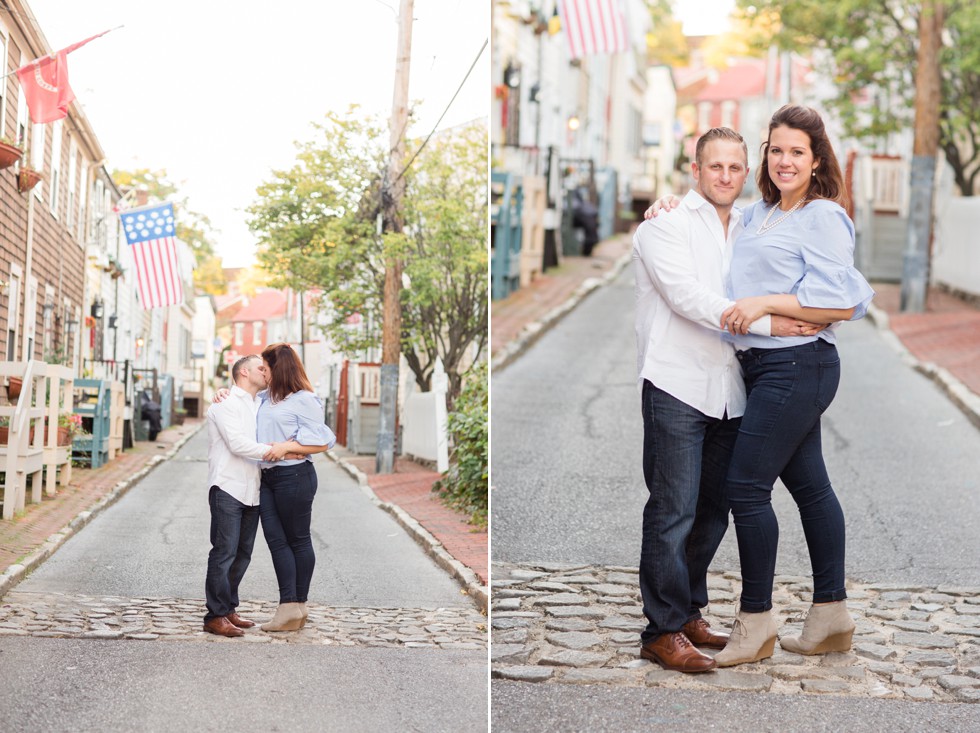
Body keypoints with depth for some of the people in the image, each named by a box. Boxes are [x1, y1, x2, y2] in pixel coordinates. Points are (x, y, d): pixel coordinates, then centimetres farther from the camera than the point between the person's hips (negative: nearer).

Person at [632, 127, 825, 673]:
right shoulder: (666, 222, -3)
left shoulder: (747, 229, 17)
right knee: (674, 512, -6)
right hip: (677, 386, -6)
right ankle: (663, 631, 1)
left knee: (713, 510, 11)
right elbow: (687, 297, -15)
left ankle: (689, 612, 24)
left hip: (728, 390, 7)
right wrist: (766, 321, -19)